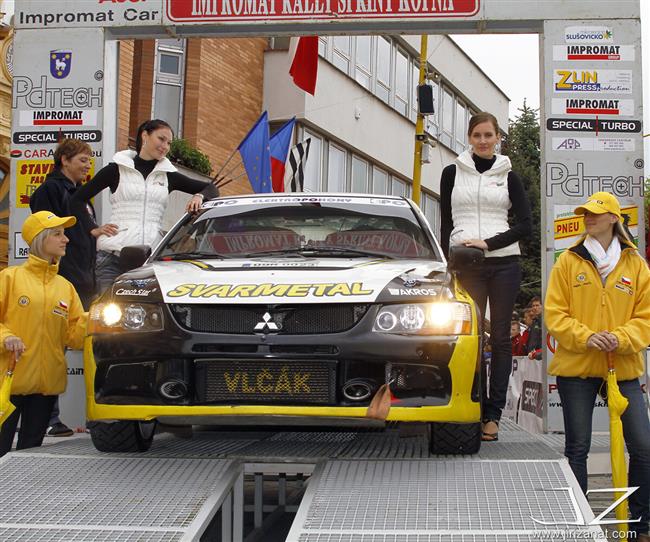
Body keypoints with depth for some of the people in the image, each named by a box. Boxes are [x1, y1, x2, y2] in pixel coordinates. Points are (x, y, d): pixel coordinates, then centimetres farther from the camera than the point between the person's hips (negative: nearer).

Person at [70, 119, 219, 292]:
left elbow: (211, 189, 22)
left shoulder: (168, 176, 18)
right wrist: (93, 229, 1)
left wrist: (199, 196, 0)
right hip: (113, 254, -2)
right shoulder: (116, 169, 10)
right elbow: (77, 200, 12)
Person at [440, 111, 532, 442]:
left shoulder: (508, 176, 9)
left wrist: (488, 243, -11)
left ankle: (493, 414, 3)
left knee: (500, 337, 0)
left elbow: (525, 224, 1)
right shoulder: (452, 173, 10)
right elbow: (445, 223, 9)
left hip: (503, 263, 0)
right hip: (465, 265, 0)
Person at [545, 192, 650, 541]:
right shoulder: (568, 262, 3)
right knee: (577, 448, 6)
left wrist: (621, 338, -17)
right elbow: (554, 314, -2)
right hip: (576, 368, 0)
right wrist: (586, 337, -17)